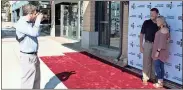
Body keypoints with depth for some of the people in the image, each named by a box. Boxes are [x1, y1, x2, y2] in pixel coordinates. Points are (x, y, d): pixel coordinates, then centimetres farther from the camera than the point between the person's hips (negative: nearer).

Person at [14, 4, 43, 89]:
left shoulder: (30, 23, 7)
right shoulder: (21, 24, -20)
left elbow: (36, 33, 21)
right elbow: (34, 33, -33)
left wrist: (38, 20, 8)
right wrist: (38, 20, -18)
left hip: (34, 55, 9)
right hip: (28, 57, -9)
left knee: (36, 78, 21)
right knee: (28, 80, 0)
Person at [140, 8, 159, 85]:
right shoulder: (146, 22, -6)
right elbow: (142, 34, -3)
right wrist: (141, 46, -7)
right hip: (148, 44, -2)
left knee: (154, 62, 13)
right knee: (146, 62, 4)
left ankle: (153, 77, 27)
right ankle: (145, 78, 14)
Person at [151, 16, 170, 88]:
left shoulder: (163, 30, -17)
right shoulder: (163, 29, 12)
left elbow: (162, 41, -21)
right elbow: (167, 39, 16)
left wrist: (158, 51, -21)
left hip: (160, 51, -9)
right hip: (161, 51, 9)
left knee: (157, 66, -5)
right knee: (161, 66, 12)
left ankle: (159, 83, 1)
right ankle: (161, 82, 18)